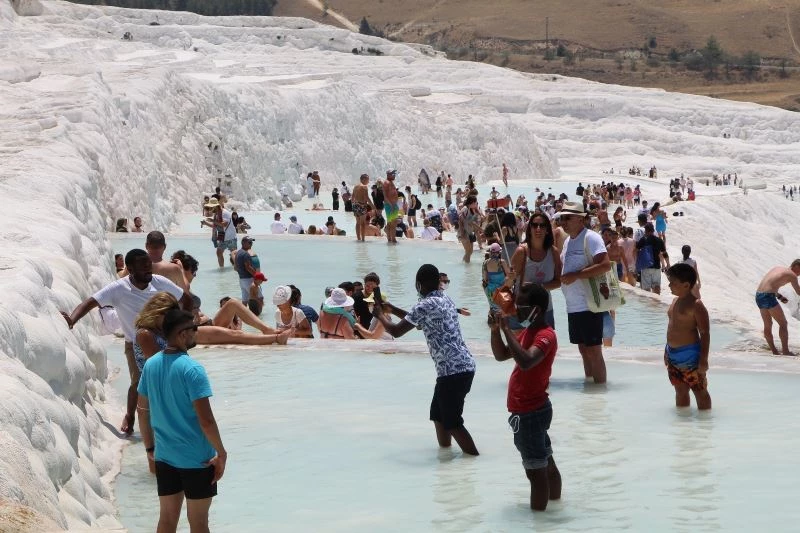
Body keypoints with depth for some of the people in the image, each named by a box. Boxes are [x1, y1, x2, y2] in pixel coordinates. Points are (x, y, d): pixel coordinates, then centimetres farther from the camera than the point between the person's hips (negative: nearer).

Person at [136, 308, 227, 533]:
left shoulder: (151, 365, 2)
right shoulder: (192, 369, -19)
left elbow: (143, 410, 10)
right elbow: (206, 420, -21)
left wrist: (149, 447, 20)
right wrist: (222, 453, -10)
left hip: (164, 456, 6)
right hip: (196, 458, -6)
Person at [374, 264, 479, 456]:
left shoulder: (426, 305, -13)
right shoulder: (444, 299, 15)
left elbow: (396, 331, -8)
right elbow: (418, 319, 32)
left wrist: (381, 315, 10)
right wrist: (391, 308, 32)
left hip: (452, 370, -9)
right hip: (464, 366, 9)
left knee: (452, 422, -4)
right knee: (438, 414, 21)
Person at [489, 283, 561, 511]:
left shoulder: (545, 336, -20)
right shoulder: (527, 332, 12)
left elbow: (526, 362, -38)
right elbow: (501, 355, 16)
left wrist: (507, 330, -34)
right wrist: (496, 329, 0)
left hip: (529, 414, -10)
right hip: (534, 410, 10)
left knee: (536, 471, -6)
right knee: (547, 464, 20)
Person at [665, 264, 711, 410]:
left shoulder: (695, 305, -15)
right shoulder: (675, 301, 11)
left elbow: (704, 333, -17)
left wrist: (703, 359, -20)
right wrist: (668, 351, 22)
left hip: (690, 355, -9)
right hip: (673, 354, 9)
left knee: (700, 391, 1)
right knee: (680, 391, 18)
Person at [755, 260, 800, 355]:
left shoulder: (777, 269, 23)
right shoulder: (792, 275, 1)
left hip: (758, 296, 8)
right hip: (768, 297, -8)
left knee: (767, 325, 15)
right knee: (783, 324, 1)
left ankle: (775, 352, 19)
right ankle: (785, 351, -1)